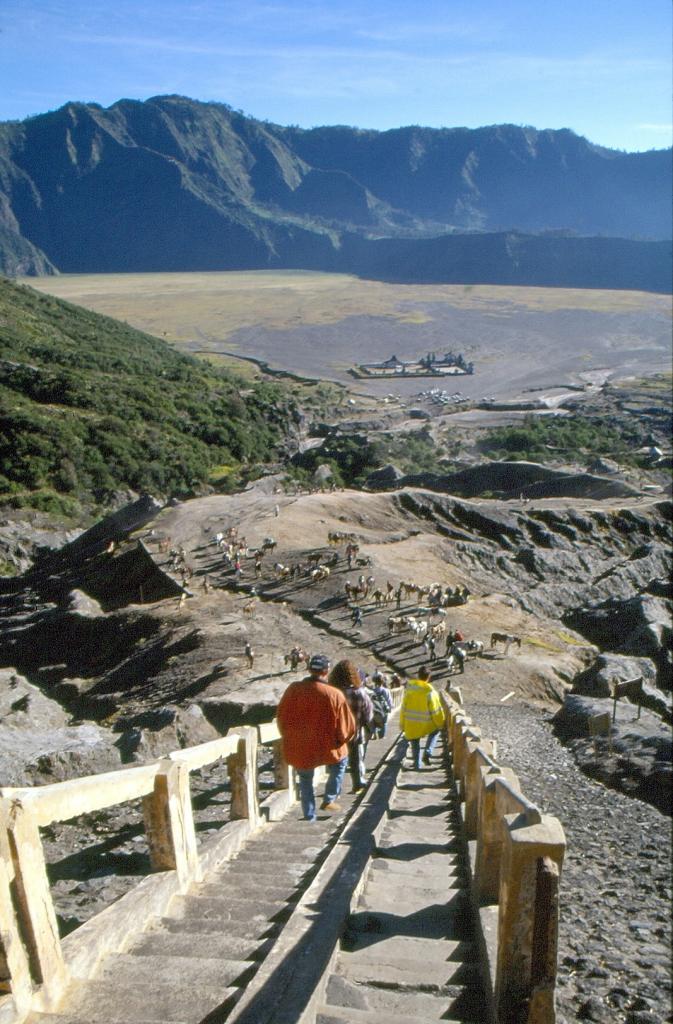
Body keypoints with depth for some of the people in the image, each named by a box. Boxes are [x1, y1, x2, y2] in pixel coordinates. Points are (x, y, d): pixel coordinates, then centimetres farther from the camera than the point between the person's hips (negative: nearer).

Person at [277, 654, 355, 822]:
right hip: (327, 748, -2)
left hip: (299, 749, 2)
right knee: (340, 761, 28)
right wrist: (339, 741, 9)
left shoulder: (293, 690, -11)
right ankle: (329, 800, 22)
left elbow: (281, 718, 2)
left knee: (305, 782, 23)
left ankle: (309, 817, 27)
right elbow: (346, 727, -11)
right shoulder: (334, 695, -19)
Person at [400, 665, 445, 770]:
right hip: (426, 723, -3)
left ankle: (417, 764, 21)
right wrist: (440, 723, 7)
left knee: (415, 745, 19)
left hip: (410, 723, 3)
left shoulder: (409, 688, -5)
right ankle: (427, 753, 10)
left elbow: (404, 707, 2)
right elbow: (435, 710, -9)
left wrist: (402, 723, 12)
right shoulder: (430, 691, -16)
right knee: (435, 731, 26)